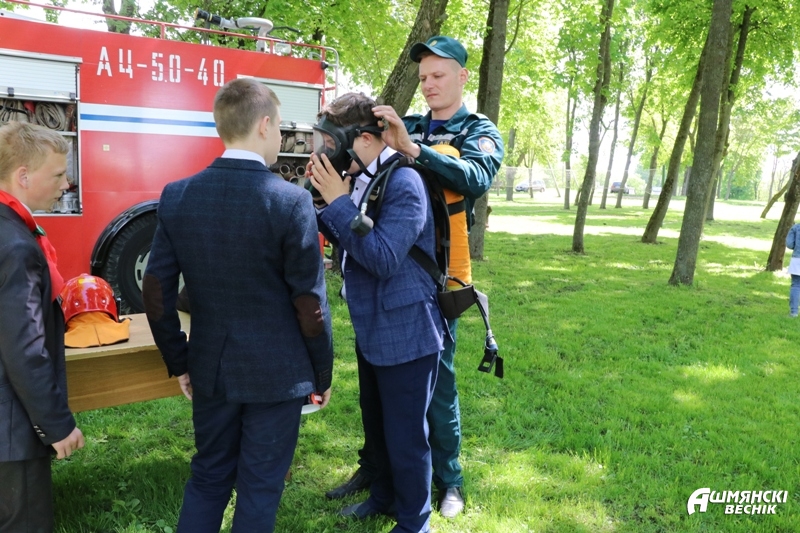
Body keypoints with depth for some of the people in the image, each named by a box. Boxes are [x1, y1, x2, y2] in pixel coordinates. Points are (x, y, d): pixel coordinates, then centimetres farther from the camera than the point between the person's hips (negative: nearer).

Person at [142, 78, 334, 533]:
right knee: (260, 487, 14)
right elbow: (310, 306, -13)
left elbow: (157, 294, 0)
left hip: (210, 368, 4)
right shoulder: (291, 201, -17)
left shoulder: (177, 195, -4)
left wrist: (179, 362, 13)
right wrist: (322, 375, 1)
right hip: (276, 372, -4)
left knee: (208, 477, 22)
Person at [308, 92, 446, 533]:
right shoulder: (360, 178, 5)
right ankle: (384, 495, 46)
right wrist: (322, 201, -2)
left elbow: (384, 258, -28)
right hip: (371, 330, 9)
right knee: (376, 425, 24)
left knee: (405, 435, 7)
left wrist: (338, 201, -25)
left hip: (405, 334, -9)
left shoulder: (404, 184, -22)